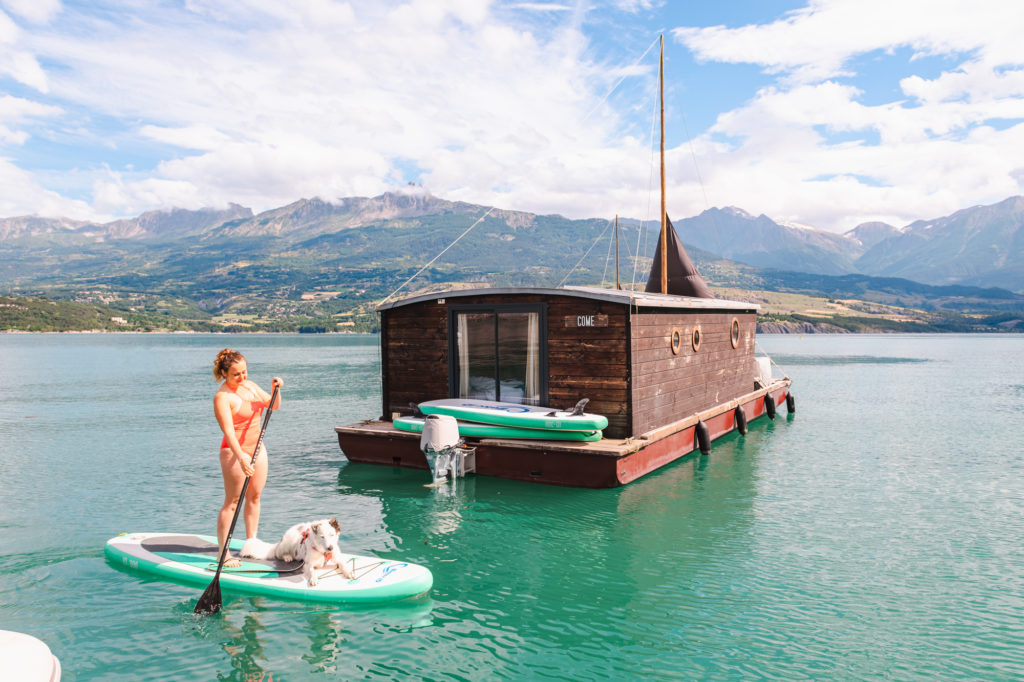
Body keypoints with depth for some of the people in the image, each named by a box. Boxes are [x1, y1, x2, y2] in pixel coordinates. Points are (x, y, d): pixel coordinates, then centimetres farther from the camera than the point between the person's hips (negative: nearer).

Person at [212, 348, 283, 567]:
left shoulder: (250, 385, 6)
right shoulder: (222, 397, -17)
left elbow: (273, 406, 14)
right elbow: (228, 430, -27)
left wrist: (275, 390, -6)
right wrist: (241, 458, -38)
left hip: (257, 449, 7)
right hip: (235, 453, -7)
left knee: (254, 496, 12)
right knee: (232, 501, -4)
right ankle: (223, 554, 2)